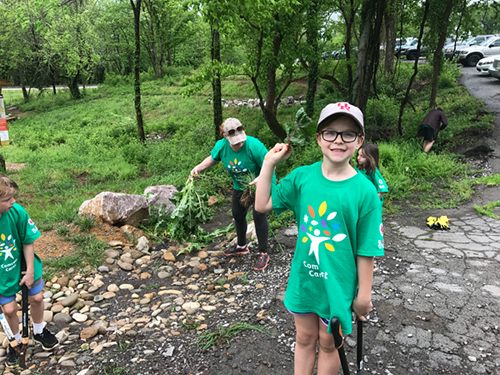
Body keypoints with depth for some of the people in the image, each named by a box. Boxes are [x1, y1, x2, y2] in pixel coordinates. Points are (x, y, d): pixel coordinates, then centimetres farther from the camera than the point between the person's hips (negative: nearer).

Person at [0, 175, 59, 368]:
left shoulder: (17, 211, -27)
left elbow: (27, 242, -11)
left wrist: (30, 270, -8)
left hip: (22, 264, 2)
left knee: (37, 298, 13)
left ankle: (39, 332, 42)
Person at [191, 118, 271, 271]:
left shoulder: (254, 145, -33)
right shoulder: (221, 145, -18)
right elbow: (212, 159, 3)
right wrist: (198, 168, -13)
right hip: (240, 188, 6)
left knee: (259, 216, -9)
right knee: (237, 215, 18)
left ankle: (263, 254, 7)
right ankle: (242, 246, 42)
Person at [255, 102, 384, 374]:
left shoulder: (364, 191, -18)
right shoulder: (302, 176, -9)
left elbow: (366, 250, -12)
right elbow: (262, 206, -5)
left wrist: (364, 293, -6)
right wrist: (269, 163, -10)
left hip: (338, 284, -3)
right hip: (303, 278, 3)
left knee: (328, 343, 19)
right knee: (304, 338, 22)